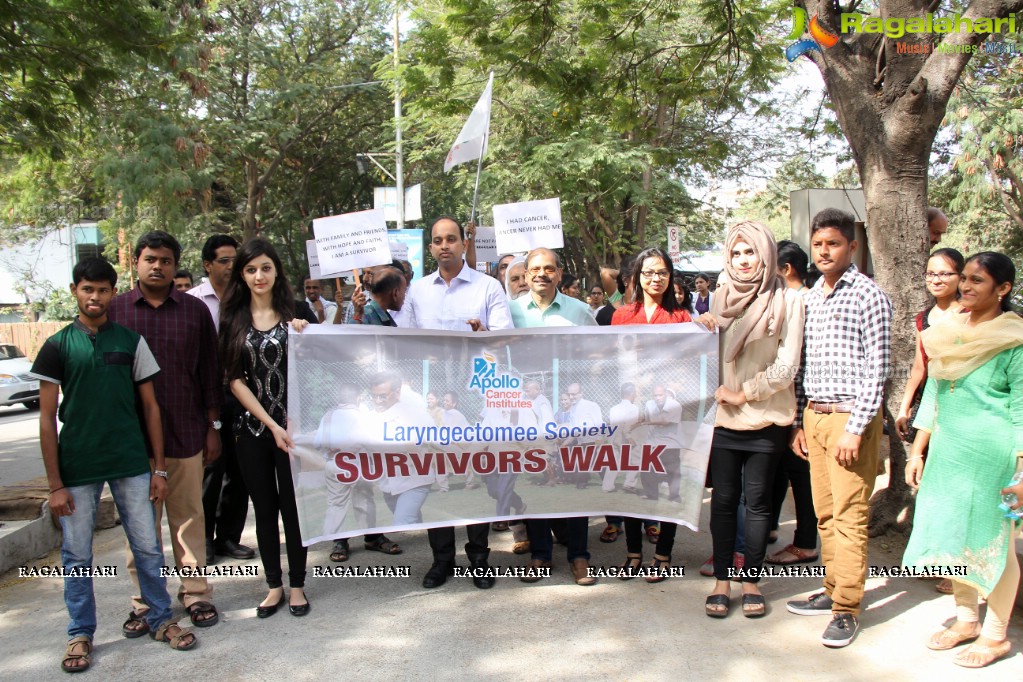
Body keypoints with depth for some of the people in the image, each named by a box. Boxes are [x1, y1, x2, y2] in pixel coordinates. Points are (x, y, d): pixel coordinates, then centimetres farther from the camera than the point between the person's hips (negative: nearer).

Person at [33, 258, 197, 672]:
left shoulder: (131, 342, 4)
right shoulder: (58, 347, 0)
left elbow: (150, 406, 7)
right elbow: (47, 419, 0)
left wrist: (159, 468, 3)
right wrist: (55, 485, -4)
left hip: (131, 463, 1)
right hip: (76, 468, -1)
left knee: (147, 547, 6)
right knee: (77, 556, 8)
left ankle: (160, 619, 23)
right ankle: (80, 634, 24)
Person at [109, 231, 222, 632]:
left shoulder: (195, 311, 5)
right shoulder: (114, 310, 3)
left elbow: (209, 372, 7)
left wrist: (212, 427, 5)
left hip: (186, 435, 0)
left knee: (188, 517, 8)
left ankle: (196, 594, 19)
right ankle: (144, 602, 19)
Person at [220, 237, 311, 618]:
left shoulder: (294, 313, 0)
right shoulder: (233, 319, 2)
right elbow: (234, 379, -2)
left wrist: (303, 339, -18)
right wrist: (271, 425, -9)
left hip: (293, 425, -1)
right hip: (253, 427, 2)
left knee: (293, 506, 5)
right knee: (264, 508, 10)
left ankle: (296, 585, 20)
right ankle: (273, 585, 24)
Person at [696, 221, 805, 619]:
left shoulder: (786, 300, -5)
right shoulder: (721, 297, 9)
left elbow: (786, 366, -8)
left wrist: (745, 393, -7)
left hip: (765, 418, -3)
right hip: (723, 417, 3)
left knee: (757, 501, 6)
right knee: (723, 499, 6)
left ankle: (751, 581, 18)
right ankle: (722, 580, 16)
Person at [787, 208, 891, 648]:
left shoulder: (868, 296, -7)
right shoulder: (810, 298, 13)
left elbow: (877, 367, -10)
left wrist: (856, 427, -15)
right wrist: (799, 421, 11)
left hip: (849, 417, -6)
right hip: (813, 415, 6)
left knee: (849, 515, -3)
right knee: (824, 512, 12)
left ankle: (847, 609, 6)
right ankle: (833, 590, 25)